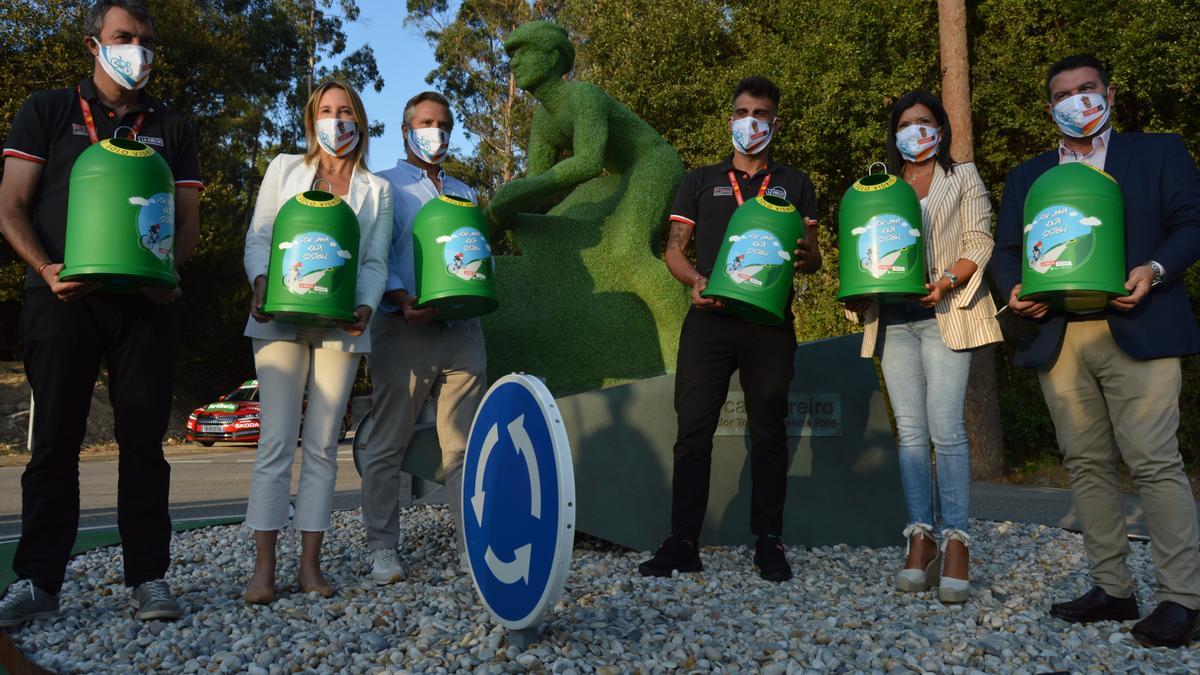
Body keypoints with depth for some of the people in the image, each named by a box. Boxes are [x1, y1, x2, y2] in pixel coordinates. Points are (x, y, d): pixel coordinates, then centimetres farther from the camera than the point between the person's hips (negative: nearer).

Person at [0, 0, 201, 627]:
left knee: (143, 439, 1)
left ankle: (149, 576, 7)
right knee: (55, 439, 2)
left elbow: (188, 220, 12)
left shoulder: (171, 128, 17)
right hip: (62, 296, -1)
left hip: (145, 301, 1)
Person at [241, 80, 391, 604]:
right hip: (281, 321, -1)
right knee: (276, 441, -6)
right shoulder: (285, 169, 13)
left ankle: (310, 563, 7)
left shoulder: (377, 190, 15)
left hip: (340, 325, 1)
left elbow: (375, 262, 8)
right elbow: (258, 237, 7)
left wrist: (366, 305, -12)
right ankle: (264, 565, -2)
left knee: (322, 446, 2)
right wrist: (261, 283, -13)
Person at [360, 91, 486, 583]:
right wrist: (403, 299, -20)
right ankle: (382, 548, 9)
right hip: (404, 330, -4)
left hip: (462, 330, 4)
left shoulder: (464, 194, 23)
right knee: (388, 445, 0)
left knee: (465, 444, 3)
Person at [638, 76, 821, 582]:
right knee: (693, 427, -4)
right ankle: (683, 542, 0)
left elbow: (814, 258, 12)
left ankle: (768, 542, 10)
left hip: (769, 321, 0)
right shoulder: (701, 181, 16)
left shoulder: (795, 185, 16)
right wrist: (695, 280, -11)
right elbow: (675, 248, 11)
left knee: (768, 429, 3)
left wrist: (804, 258, -13)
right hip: (708, 318, 0)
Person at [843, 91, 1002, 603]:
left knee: (946, 429, -13)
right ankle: (920, 538, 4)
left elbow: (979, 242, 3)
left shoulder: (963, 177, 13)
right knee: (910, 433, 1)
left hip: (943, 314, -3)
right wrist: (859, 292, -2)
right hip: (894, 319, 3)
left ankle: (956, 542, -7)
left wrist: (947, 282, -15)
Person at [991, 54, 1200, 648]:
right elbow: (1006, 250, 15)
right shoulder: (1026, 176, 19)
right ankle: (1112, 589, 15)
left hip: (1137, 331, -3)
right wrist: (1015, 289, -6)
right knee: (1086, 464, 5)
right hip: (1058, 338, 4)